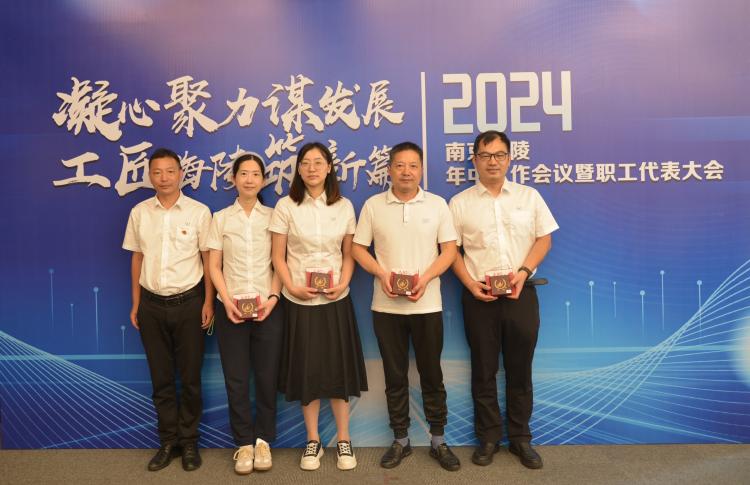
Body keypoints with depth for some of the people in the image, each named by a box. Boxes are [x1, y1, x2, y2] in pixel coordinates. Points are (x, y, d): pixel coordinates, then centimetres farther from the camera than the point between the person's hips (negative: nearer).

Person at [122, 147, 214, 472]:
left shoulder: (199, 212, -6)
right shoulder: (139, 213, 3)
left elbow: (208, 259, -2)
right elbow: (137, 259, 9)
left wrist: (208, 302, -6)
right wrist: (136, 304, 8)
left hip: (188, 302, -2)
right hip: (152, 304, 3)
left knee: (190, 377, 7)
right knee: (161, 377, 12)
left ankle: (189, 441, 23)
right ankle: (168, 441, 26)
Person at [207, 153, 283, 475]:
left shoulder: (273, 217, 5)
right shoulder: (220, 219, 7)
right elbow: (214, 266, 4)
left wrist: (272, 298, -10)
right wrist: (227, 301, -9)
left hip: (268, 308, 0)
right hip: (231, 308, 1)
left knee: (267, 377, 4)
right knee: (236, 379, 4)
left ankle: (263, 440, 20)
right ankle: (244, 442, 18)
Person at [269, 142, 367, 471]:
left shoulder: (344, 207, 4)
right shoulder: (286, 206, -2)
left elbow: (349, 255, 6)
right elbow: (278, 256, -1)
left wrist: (343, 284, -10)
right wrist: (291, 286, -14)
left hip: (336, 300, 1)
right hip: (299, 301, -1)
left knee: (339, 368, 5)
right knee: (306, 370, 6)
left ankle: (343, 440, 21)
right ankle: (313, 441, 23)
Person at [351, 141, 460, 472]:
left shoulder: (437, 204, 2)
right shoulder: (373, 205, 2)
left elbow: (449, 249, 0)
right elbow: (358, 248, 4)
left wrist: (425, 278, -15)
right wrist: (382, 274, -13)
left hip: (427, 305, 0)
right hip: (386, 306, 1)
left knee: (432, 374, 8)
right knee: (395, 375, 10)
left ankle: (438, 441, 23)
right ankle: (400, 440, 25)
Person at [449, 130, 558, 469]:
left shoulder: (529, 196, 7)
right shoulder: (460, 203, 3)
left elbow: (544, 238, 6)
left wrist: (523, 271, -9)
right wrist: (471, 284, -10)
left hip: (521, 293, 1)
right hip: (479, 296, 0)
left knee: (520, 369, 9)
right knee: (484, 370, 8)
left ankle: (520, 437, 24)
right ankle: (488, 437, 22)